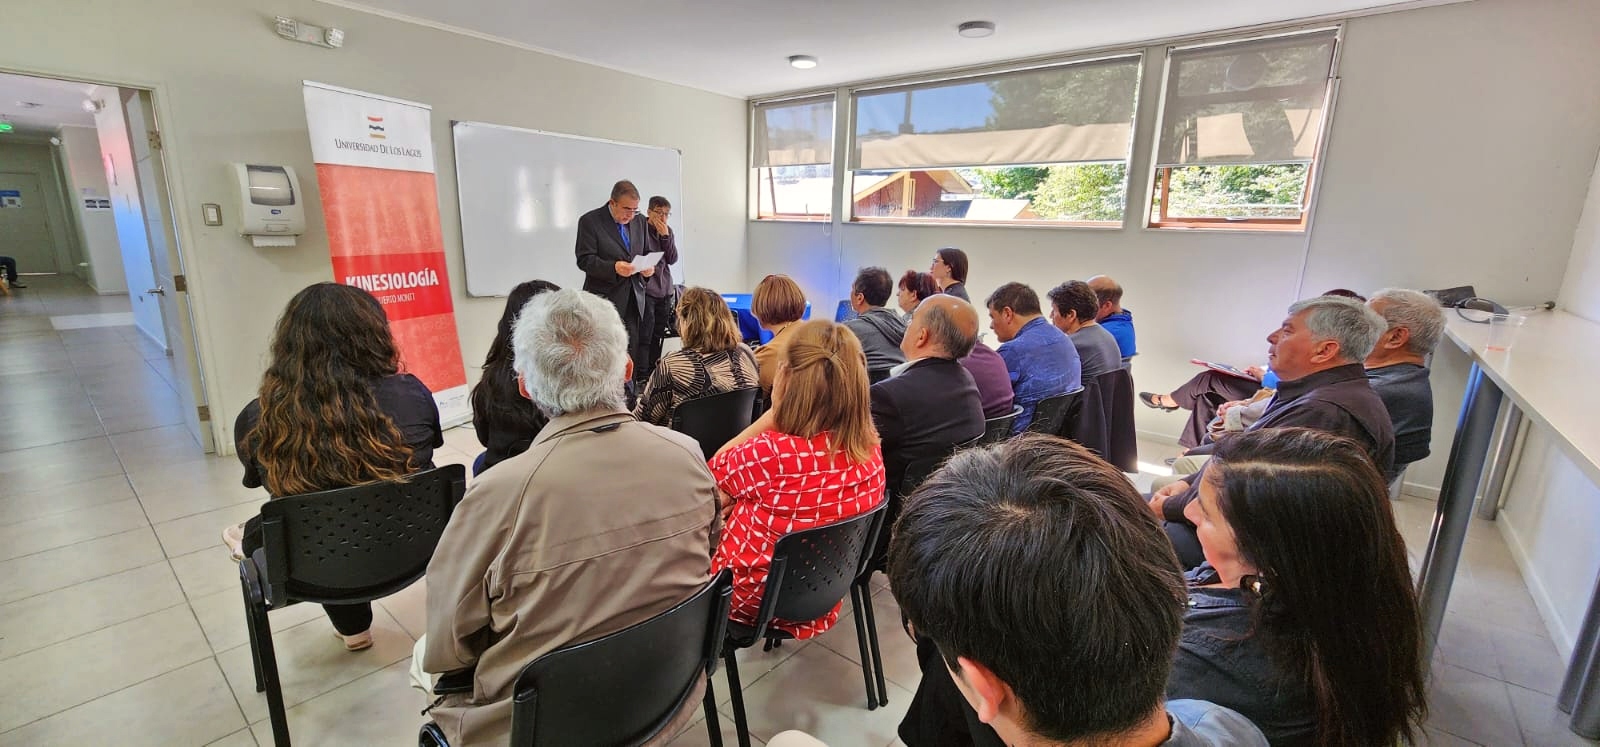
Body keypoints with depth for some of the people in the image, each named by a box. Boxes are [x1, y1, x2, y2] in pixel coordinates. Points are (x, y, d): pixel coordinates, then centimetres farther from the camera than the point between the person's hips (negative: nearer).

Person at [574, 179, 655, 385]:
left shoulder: (639, 221, 11)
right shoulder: (590, 221, -5)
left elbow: (647, 252, 19)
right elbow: (584, 260, -10)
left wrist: (649, 267, -5)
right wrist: (614, 267, -26)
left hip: (634, 298, 5)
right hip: (605, 297, -5)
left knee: (631, 352, 5)